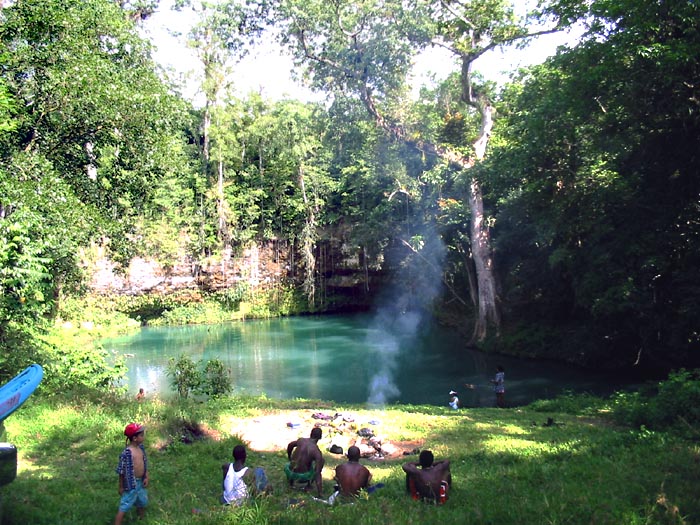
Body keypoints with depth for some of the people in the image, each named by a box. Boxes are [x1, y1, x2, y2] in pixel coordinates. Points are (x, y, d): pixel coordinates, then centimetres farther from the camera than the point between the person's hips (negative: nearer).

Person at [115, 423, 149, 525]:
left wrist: (146, 477, 3)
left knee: (142, 503, 22)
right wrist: (121, 487, -8)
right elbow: (122, 471, -14)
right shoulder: (126, 453, -21)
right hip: (131, 484, -8)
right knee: (124, 507, -4)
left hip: (141, 482, 8)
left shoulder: (141, 447, 2)